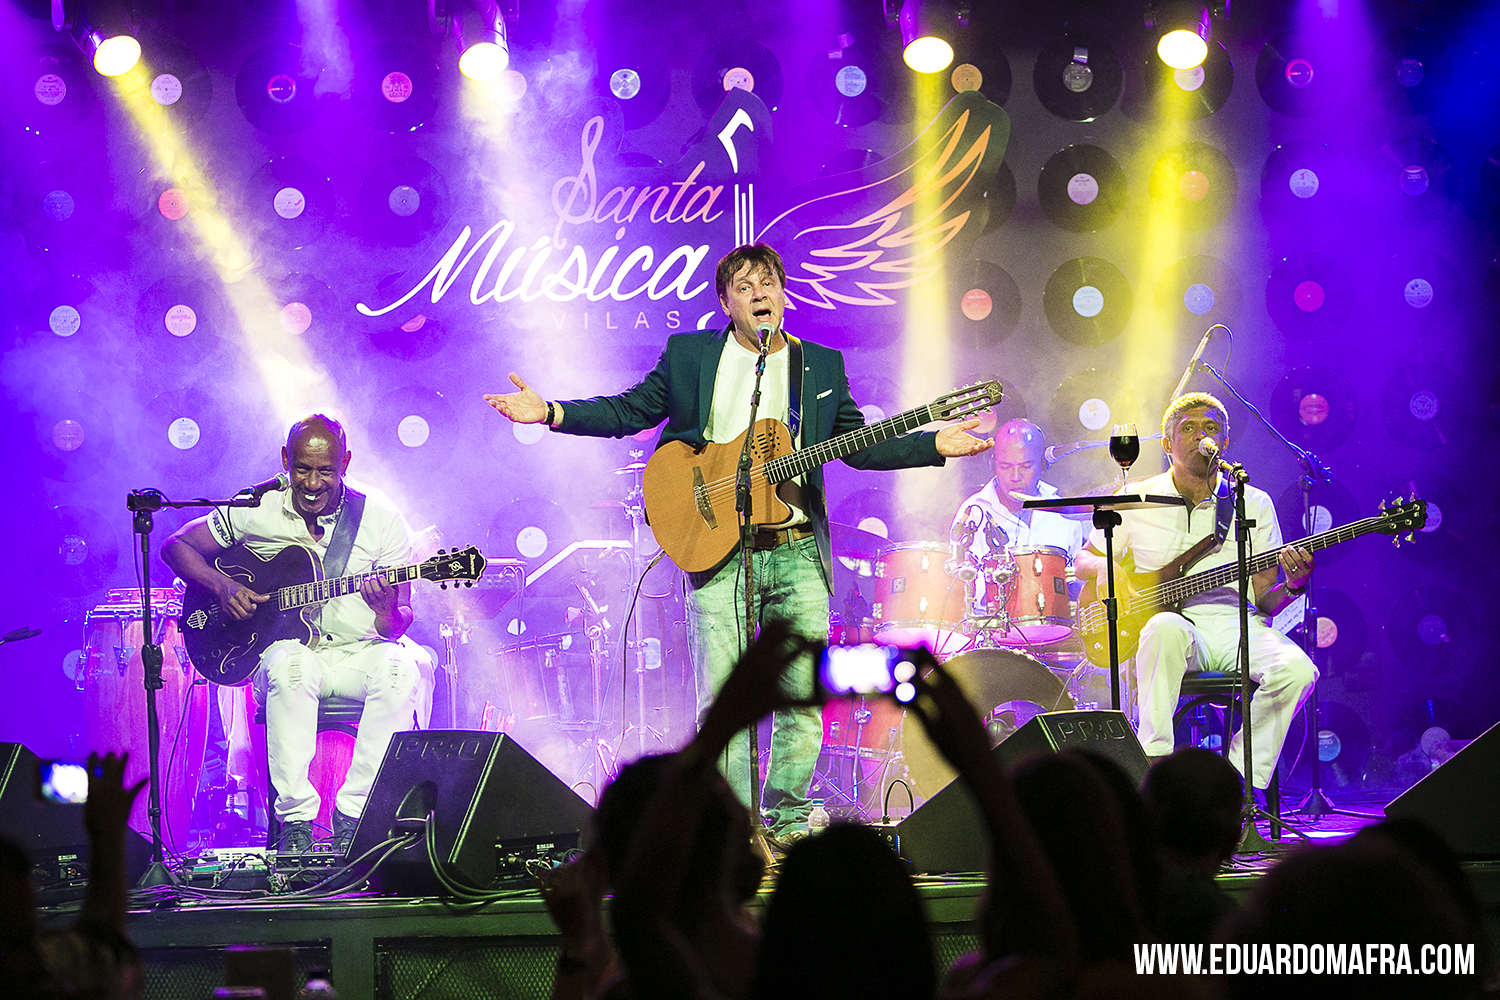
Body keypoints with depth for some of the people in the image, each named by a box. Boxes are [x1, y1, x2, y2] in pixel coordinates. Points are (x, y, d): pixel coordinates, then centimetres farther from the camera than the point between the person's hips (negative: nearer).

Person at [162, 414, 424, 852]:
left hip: (359, 652, 1)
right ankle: (295, 820, -33)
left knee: (400, 666, -34)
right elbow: (175, 547, 8)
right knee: (290, 668, -38)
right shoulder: (255, 511, 1)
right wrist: (223, 586, -10)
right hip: (287, 647, -1)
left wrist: (388, 613, -27)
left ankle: (352, 816, -30)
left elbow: (400, 623, -1)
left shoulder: (381, 519, -1)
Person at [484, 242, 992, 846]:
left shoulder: (823, 366, 14)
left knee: (803, 699, 0)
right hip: (720, 553, -2)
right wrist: (552, 413, -3)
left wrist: (935, 446, 5)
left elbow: (860, 446, 16)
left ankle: (786, 822, 12)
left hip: (799, 553, 2)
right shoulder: (687, 355, 10)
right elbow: (629, 411, 10)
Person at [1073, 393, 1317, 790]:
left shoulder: (1254, 504, 11)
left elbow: (1265, 600, 9)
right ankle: (1153, 764, -35)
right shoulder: (1136, 500, 11)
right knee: (1166, 629, -40)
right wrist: (1108, 568, -5)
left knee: (1295, 669, -30)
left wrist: (1293, 585, -14)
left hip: (1236, 623, 1)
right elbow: (1083, 560, 19)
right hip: (1174, 621, -1)